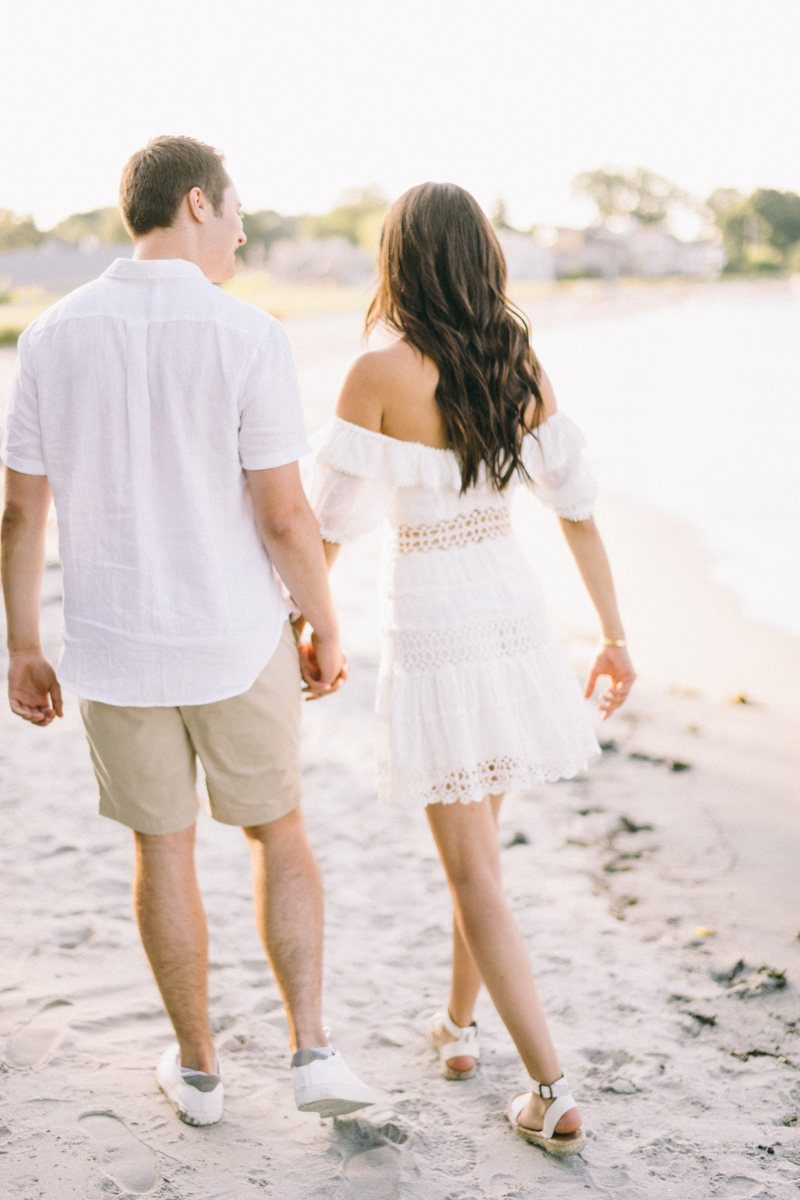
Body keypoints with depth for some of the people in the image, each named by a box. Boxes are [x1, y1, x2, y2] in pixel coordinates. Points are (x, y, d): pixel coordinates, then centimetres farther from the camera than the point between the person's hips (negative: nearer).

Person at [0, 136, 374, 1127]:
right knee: (276, 834, 19)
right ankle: (311, 1051, 14)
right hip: (237, 644, -2)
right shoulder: (246, 337, -14)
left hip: (113, 647, 2)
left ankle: (196, 1067, 30)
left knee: (163, 849, 17)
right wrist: (326, 631, 1)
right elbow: (284, 515, -14)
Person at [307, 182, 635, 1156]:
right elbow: (576, 504, 3)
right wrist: (613, 635, 11)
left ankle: (552, 1095, 3)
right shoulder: (519, 365, 0)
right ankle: (458, 1025, 39)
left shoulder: (380, 373, -15)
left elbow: (330, 522, -9)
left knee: (473, 872, 2)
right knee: (474, 836, 24)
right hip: (510, 615, 6)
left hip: (428, 634, -6)